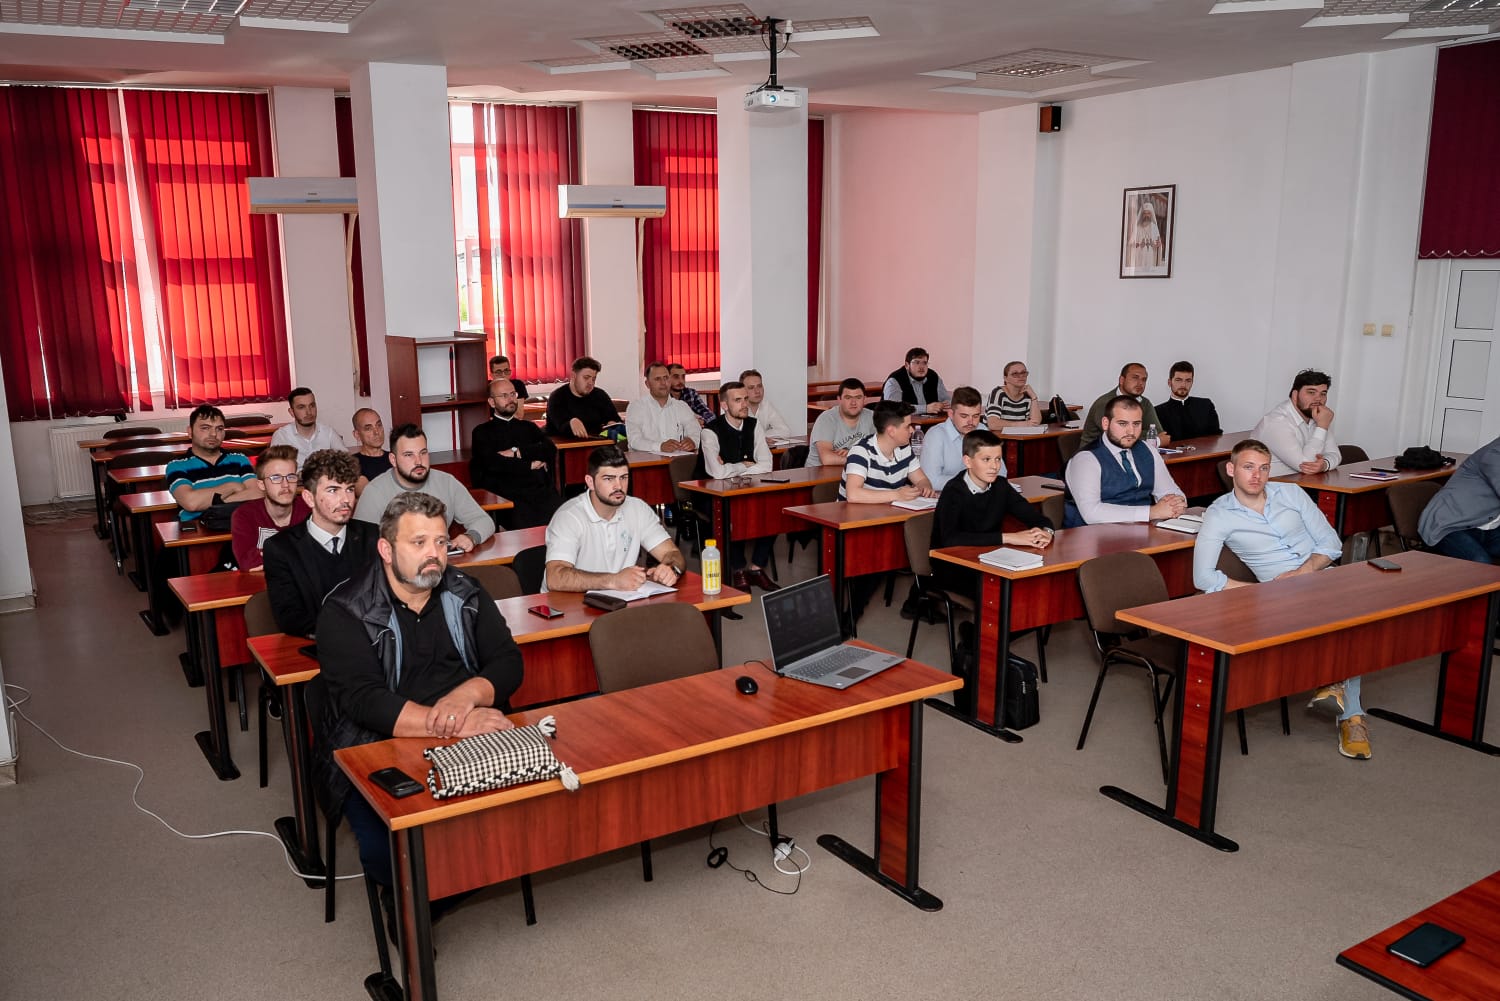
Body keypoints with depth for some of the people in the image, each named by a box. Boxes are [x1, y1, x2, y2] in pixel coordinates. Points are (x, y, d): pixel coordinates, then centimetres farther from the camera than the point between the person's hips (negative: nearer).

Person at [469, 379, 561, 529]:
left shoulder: (528, 427, 27)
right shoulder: (482, 432, 14)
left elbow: (551, 449, 9)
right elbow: (492, 463, -4)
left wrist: (518, 452, -2)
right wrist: (530, 465, 2)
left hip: (544, 491, 3)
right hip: (510, 497, -3)